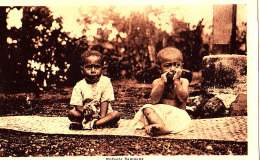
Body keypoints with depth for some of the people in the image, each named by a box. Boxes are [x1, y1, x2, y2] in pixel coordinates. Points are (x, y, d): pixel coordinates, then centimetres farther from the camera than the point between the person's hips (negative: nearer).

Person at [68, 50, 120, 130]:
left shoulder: (105, 82, -4)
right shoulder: (79, 86, -4)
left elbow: (105, 101, -8)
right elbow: (77, 105, -7)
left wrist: (102, 116, -19)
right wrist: (85, 112, -27)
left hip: (102, 113, 1)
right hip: (86, 114, 0)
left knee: (116, 114, -25)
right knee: (71, 113, -23)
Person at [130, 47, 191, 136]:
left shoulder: (183, 81, 4)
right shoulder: (157, 82, 5)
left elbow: (183, 98, -14)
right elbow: (154, 100, -11)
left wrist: (176, 81, -16)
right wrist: (162, 82, -15)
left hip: (177, 113, -1)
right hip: (159, 114, 1)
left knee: (183, 116, -33)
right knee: (147, 108, -24)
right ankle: (164, 128, -47)